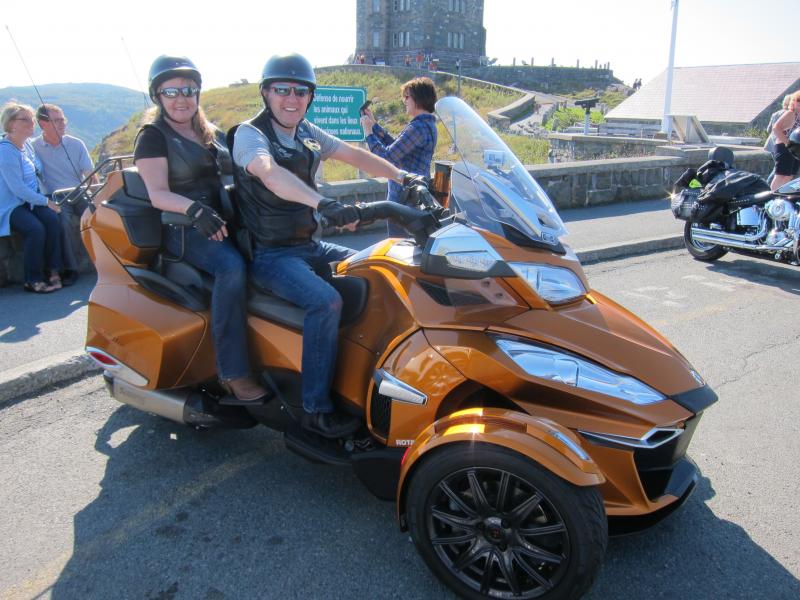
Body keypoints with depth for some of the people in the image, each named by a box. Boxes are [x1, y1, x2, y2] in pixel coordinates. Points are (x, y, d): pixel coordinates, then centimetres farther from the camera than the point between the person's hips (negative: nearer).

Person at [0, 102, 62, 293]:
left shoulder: (26, 144, 7)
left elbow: (36, 171, 21)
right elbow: (18, 189, -21)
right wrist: (45, 201, -16)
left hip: (30, 200, 7)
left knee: (52, 219, -20)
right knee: (36, 229, -29)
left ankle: (52, 272, -14)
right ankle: (32, 280, -16)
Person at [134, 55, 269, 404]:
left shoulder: (213, 134, 21)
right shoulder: (153, 136, 1)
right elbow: (157, 194, -12)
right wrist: (194, 209, -31)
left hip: (222, 221, 7)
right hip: (183, 229, -7)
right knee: (232, 267, -35)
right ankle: (233, 374, -33)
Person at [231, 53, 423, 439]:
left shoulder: (307, 133, 12)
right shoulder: (249, 134, -12)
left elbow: (354, 155, 14)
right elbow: (270, 173, -34)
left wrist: (403, 177, 2)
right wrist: (325, 204, -50)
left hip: (311, 246, 8)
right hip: (270, 254, -8)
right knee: (327, 302, -31)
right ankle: (315, 410, -20)